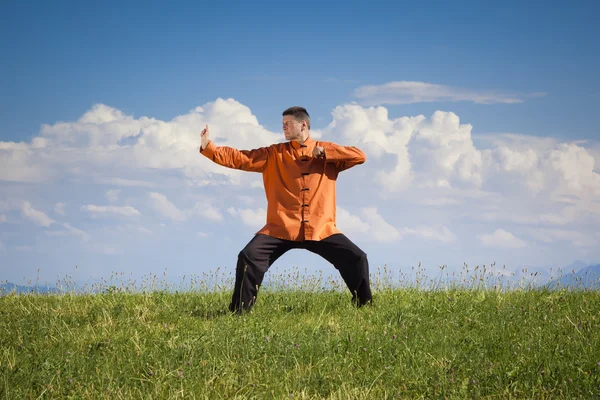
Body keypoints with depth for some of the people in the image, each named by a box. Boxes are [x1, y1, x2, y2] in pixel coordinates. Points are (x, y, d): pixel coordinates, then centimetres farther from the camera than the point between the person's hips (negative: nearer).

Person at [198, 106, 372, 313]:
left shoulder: (327, 152, 7)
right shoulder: (274, 154, 8)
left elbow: (360, 156, -4)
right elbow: (239, 158, 2)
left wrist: (325, 152, -10)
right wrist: (208, 147, -10)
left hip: (321, 229, 0)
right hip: (281, 228, 0)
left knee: (356, 258, -9)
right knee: (249, 257, -16)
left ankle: (364, 307, 10)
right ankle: (239, 311, -4)